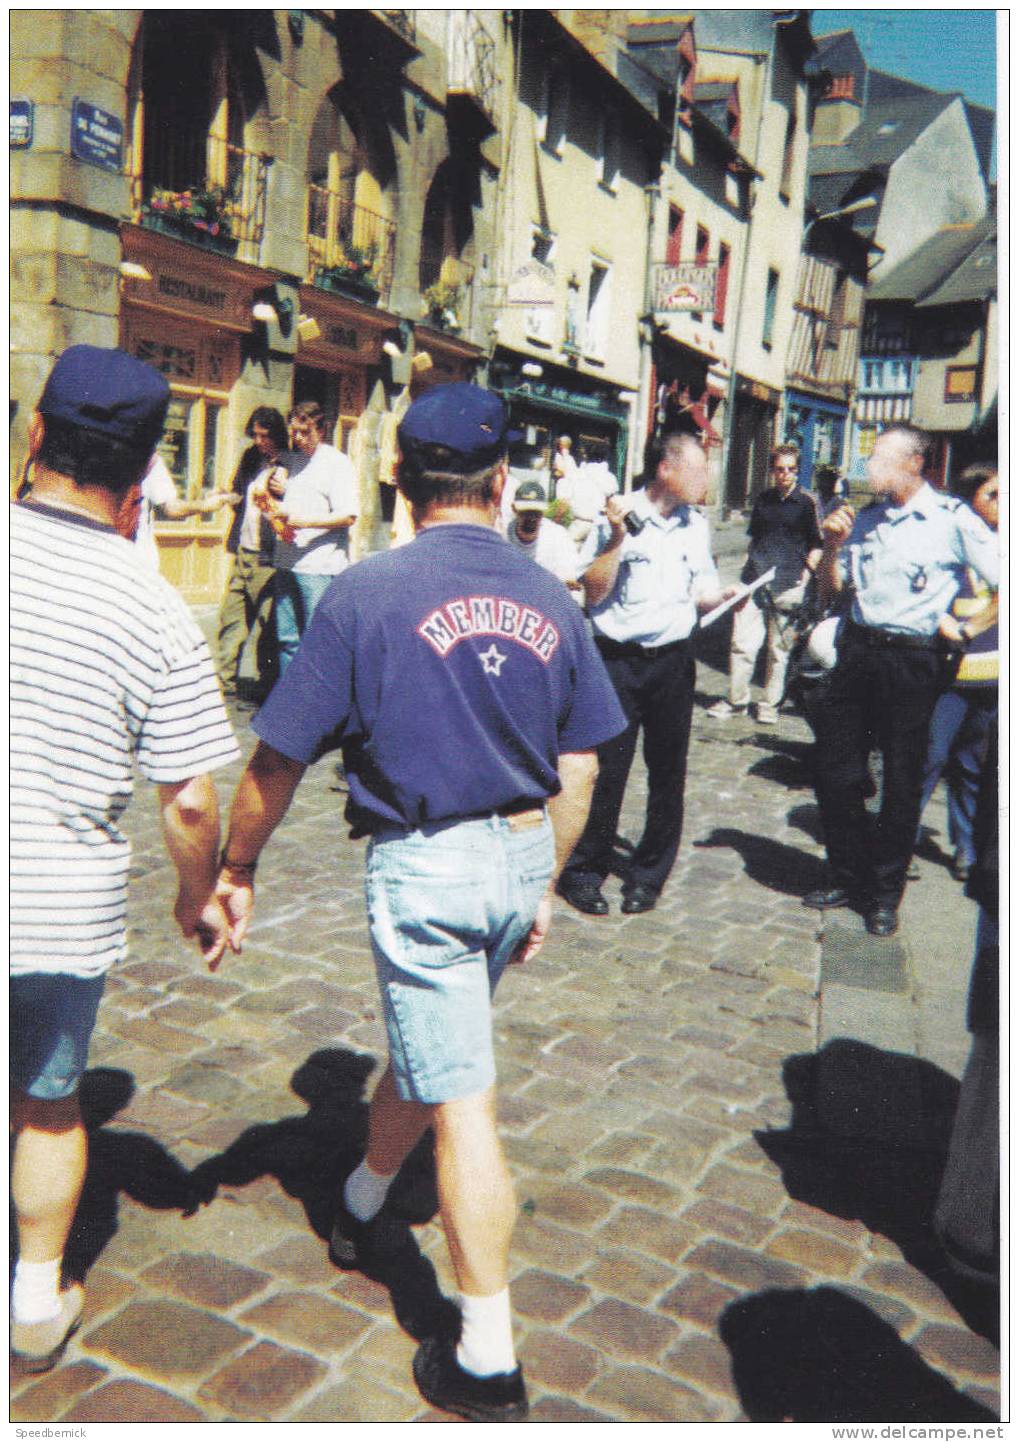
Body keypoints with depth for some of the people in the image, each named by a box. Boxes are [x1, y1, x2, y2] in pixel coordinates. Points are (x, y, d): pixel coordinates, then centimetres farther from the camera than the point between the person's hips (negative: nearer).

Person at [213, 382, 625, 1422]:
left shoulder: (367, 593, -11)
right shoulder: (548, 598, 2)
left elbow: (278, 758, -9)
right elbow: (578, 770, 6)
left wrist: (236, 872, 5)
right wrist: (542, 886, 17)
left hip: (422, 866, -5)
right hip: (521, 858, 5)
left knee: (462, 1103, 1)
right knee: (428, 1047, 25)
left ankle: (489, 1363, 13)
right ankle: (363, 1211, 50)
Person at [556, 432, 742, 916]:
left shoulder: (696, 526, 11)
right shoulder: (619, 516, -6)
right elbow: (593, 591, -11)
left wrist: (725, 595, -2)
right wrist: (616, 538, -20)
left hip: (673, 659, 5)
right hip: (618, 658, -5)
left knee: (668, 771, 8)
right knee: (606, 769, -2)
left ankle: (648, 875, 21)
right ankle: (584, 872, 12)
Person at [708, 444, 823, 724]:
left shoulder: (806, 501, 1)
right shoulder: (763, 499, 13)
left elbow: (816, 545, 3)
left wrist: (806, 574, -7)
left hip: (788, 585, -3)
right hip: (755, 581, 4)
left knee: (779, 648, 5)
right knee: (741, 643, 0)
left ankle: (771, 704, 17)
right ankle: (737, 700, 12)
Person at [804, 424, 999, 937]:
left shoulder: (952, 518, -6)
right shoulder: (865, 517, 10)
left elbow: (1002, 581, -7)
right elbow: (829, 590, 13)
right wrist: (834, 545, -2)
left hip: (914, 660, -5)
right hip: (858, 650, 5)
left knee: (901, 783, 5)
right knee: (835, 770, 8)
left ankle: (885, 893, 20)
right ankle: (848, 875, 27)